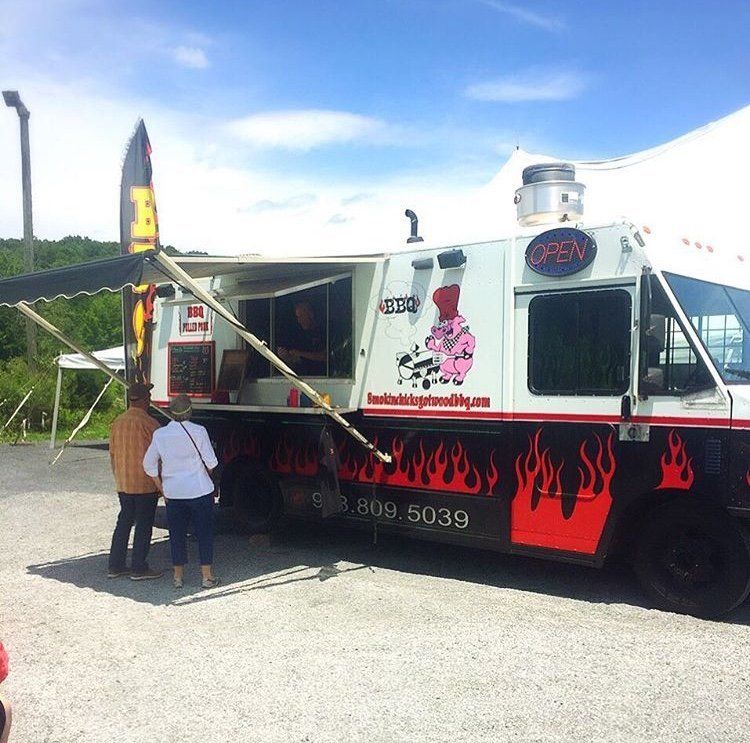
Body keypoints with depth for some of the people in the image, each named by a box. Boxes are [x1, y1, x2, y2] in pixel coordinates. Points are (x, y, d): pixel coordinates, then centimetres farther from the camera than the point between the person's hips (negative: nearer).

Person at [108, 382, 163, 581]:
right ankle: (139, 568, 6)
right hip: (145, 483, -7)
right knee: (144, 524, 2)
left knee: (124, 521, 15)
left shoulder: (118, 422, 6)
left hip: (123, 484, 7)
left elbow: (112, 453, 13)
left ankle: (115, 565, 20)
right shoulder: (148, 423, -15)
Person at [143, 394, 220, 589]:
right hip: (200, 491, -3)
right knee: (204, 533, 8)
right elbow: (211, 462, -8)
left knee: (177, 534, 13)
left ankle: (178, 576, 20)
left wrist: (162, 488, 11)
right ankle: (207, 576, 13)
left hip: (173, 492, 3)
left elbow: (149, 464, 3)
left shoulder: (160, 434, -2)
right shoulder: (198, 431, -11)